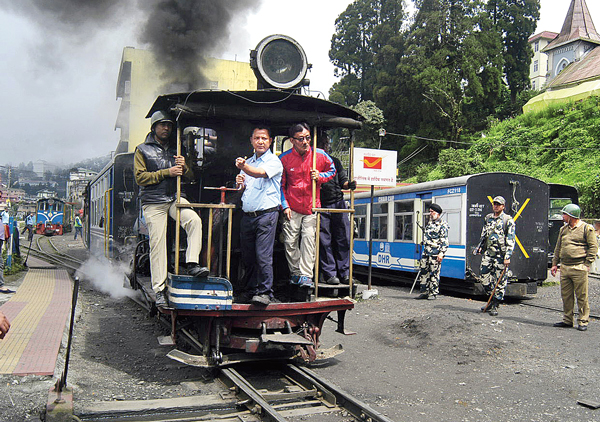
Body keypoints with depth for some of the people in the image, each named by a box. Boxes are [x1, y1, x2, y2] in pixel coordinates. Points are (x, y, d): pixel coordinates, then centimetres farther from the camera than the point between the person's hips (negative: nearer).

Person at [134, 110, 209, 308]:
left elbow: (191, 176, 20)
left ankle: (192, 263, -27)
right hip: (154, 204, -3)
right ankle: (159, 290, -1)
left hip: (175, 199, 3)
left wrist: (184, 168, -4)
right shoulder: (143, 150, 9)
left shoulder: (176, 150, 20)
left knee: (194, 220, -27)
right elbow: (140, 177, -3)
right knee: (158, 245, -6)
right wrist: (166, 172, -12)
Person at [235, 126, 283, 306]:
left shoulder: (274, 161, -2)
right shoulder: (248, 162, 19)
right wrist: (239, 183, 2)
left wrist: (244, 167, -42)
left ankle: (265, 292, -3)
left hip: (266, 214, -6)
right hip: (247, 215, 7)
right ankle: (251, 291, 21)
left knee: (263, 256, -11)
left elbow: (260, 173, -23)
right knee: (247, 257, 9)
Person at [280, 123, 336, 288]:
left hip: (312, 207, -1)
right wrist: (285, 206, -2)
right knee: (290, 241, 3)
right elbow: (280, 185, 6)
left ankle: (306, 276, -5)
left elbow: (332, 171, 13)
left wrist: (320, 176, -8)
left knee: (309, 239, -8)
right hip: (292, 208, 1)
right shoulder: (284, 158, -3)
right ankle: (295, 272, 20)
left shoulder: (320, 155, -4)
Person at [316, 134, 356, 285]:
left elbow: (342, 181, 13)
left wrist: (349, 184, -9)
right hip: (321, 206, -3)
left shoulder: (335, 161, 19)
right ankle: (329, 274, 5)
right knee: (324, 241, -2)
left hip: (338, 203, 4)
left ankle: (345, 273, 9)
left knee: (343, 239, 1)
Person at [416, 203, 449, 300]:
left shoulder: (442, 225, -5)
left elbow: (444, 241, -11)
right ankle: (424, 292, 13)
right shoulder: (429, 223, 19)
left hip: (435, 253, -8)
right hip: (426, 252, 8)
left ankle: (433, 293, 4)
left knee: (434, 273, -4)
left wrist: (441, 253, -18)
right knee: (423, 272, 6)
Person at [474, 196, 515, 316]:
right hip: (488, 253, 5)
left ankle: (495, 306, 7)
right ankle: (491, 301, 24)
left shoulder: (508, 220, -4)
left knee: (500, 281, -1)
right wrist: (479, 248, 20)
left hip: (501, 254, -5)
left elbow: (511, 240, -8)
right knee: (485, 279, 6)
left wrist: (508, 256, -15)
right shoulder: (488, 218, 13)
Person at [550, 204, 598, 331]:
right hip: (564, 267, 6)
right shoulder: (563, 229, 17)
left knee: (582, 296, -1)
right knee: (566, 296, 9)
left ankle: (583, 322, 7)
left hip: (579, 268, -6)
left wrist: (587, 264, -9)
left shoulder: (586, 228, -1)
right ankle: (567, 320, 18)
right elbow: (558, 248, 21)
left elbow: (593, 247, -3)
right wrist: (555, 264, 16)